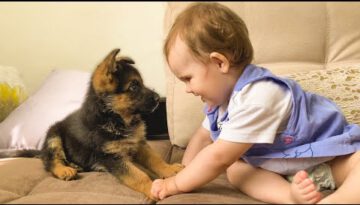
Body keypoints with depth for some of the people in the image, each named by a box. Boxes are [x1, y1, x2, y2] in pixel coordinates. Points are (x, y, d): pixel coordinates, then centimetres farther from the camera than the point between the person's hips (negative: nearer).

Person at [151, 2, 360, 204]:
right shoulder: (224, 94, -4)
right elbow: (203, 137, 11)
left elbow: (218, 157, -31)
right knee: (235, 169, -13)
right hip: (289, 164, 8)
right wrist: (184, 173, 3)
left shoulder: (256, 99, -35)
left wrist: (175, 184, -21)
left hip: (330, 157, -8)